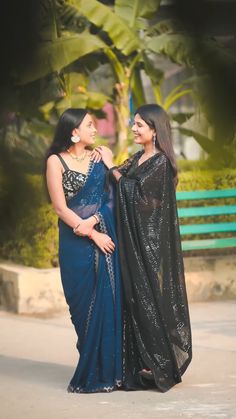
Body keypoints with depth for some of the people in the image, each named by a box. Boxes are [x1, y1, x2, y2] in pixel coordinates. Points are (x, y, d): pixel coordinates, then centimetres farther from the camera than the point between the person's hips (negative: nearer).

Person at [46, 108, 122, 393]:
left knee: (108, 302, 0)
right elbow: (61, 208, -6)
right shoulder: (56, 161, -1)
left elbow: (112, 195, 4)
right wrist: (91, 233, -11)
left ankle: (108, 371, 7)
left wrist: (94, 220, -13)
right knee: (86, 305, -1)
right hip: (77, 242, -3)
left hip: (105, 236, 3)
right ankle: (90, 374, 7)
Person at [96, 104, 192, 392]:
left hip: (151, 241, -8)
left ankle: (160, 366, 1)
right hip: (134, 240, 8)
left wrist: (111, 166, -9)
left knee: (150, 298, -5)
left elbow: (136, 191, -18)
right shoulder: (138, 158, 13)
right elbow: (121, 189, 8)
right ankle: (141, 366, 11)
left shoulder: (161, 162, -13)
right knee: (136, 298, 7)